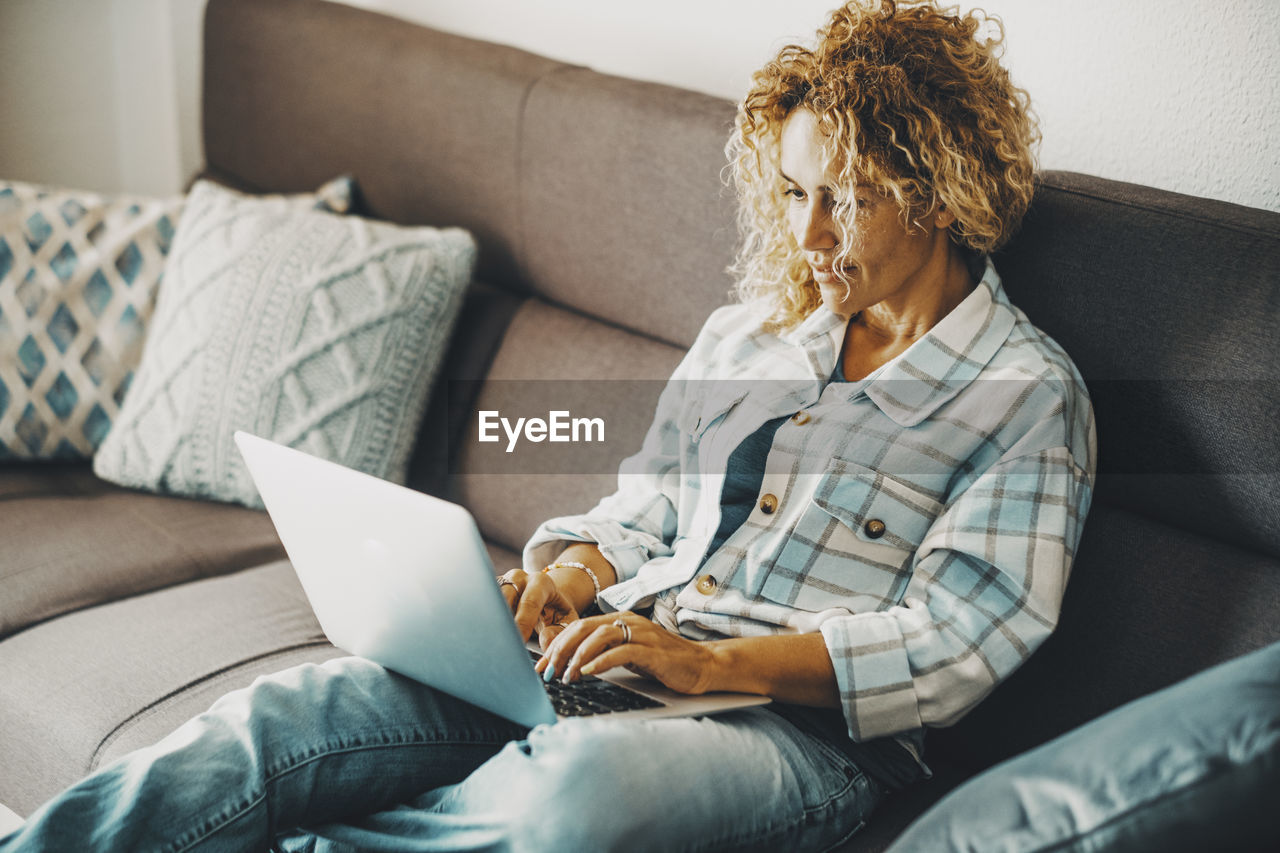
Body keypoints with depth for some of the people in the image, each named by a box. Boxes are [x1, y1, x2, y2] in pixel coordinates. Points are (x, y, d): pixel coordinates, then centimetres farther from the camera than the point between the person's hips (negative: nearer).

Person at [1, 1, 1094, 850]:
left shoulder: (1032, 393, 2)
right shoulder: (742, 335, 22)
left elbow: (954, 642, -8)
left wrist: (713, 660, -19)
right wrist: (573, 568, -1)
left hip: (799, 723, -5)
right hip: (611, 656, 5)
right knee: (284, 717, -18)